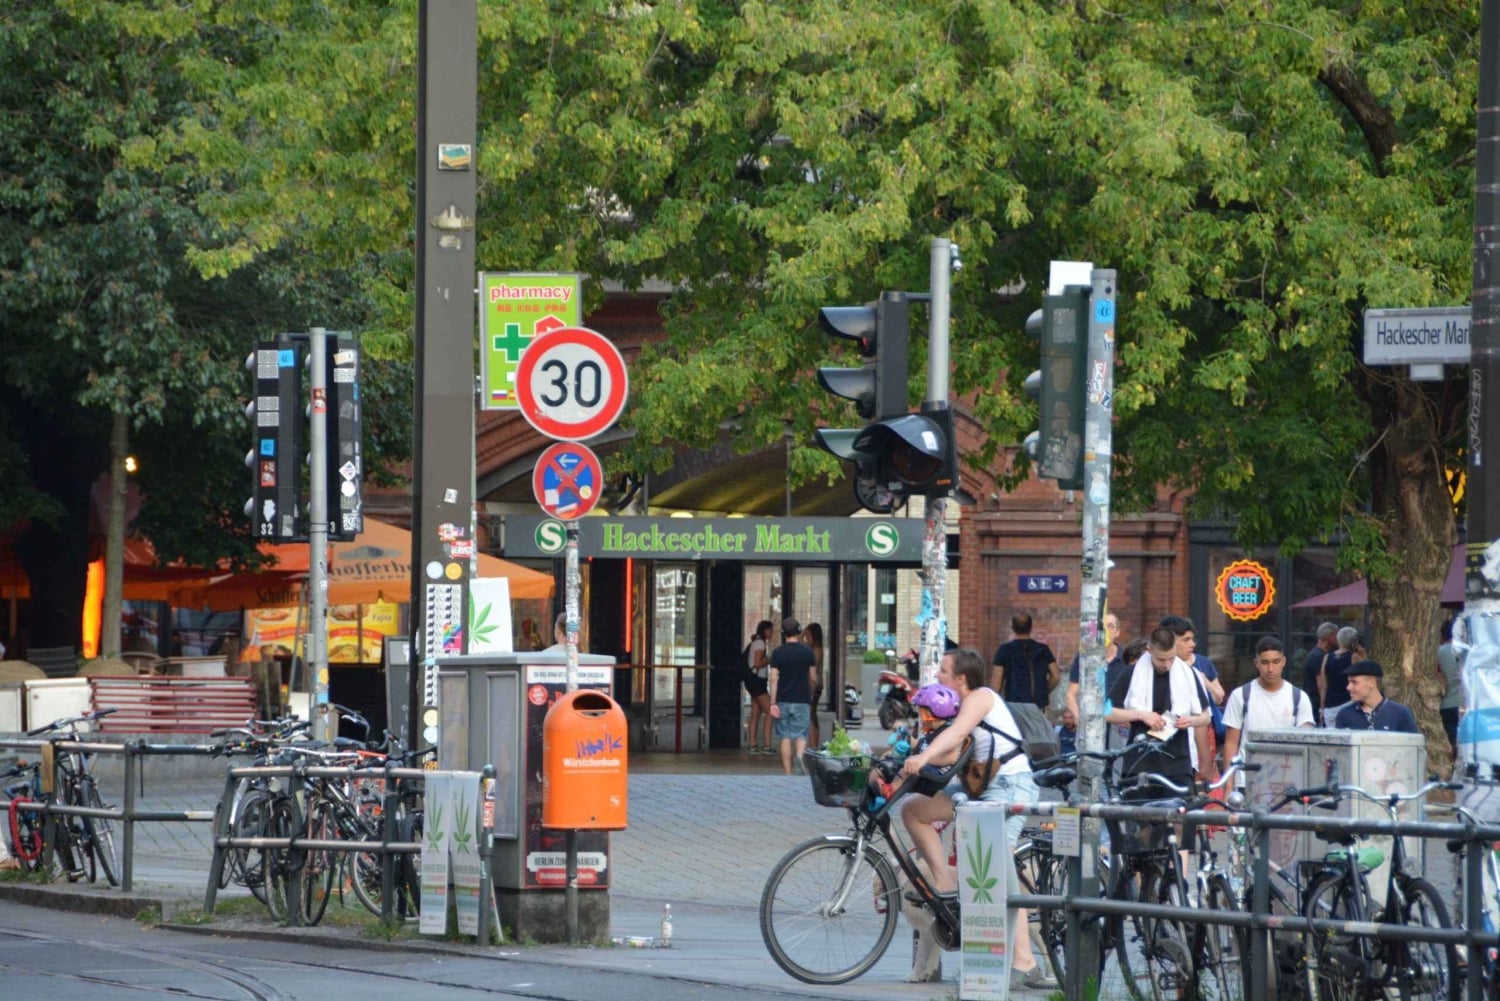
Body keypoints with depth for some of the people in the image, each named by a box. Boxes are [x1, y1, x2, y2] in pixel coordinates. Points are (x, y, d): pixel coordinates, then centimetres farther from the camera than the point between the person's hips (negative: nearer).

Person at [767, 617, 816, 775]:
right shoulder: (807, 651, -1)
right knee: (801, 735, 2)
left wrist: (773, 703, -7)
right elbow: (812, 678, 6)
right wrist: (811, 694, 24)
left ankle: (787, 773, 6)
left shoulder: (777, 653, -3)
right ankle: (800, 756, -29)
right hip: (801, 700, 0)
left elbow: (774, 678, -7)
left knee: (785, 737, 6)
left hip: (783, 700, 0)